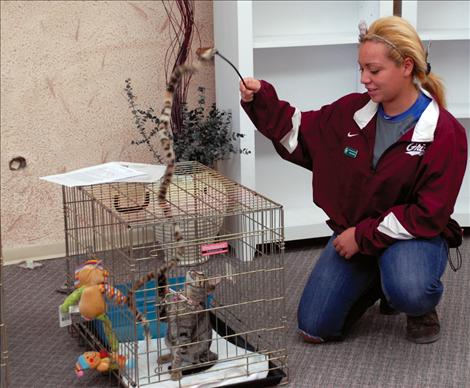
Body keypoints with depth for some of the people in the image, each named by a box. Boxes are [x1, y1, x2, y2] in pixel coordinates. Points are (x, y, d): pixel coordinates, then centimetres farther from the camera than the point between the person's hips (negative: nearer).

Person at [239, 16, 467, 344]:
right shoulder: (353, 111, -5)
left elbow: (429, 214, -18)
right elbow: (299, 135, 7)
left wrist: (364, 236, -19)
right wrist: (261, 102, -9)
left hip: (413, 234, -4)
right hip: (354, 232, 5)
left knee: (408, 292, -39)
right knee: (314, 328, -3)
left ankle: (424, 307, 2)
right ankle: (374, 282, 25)